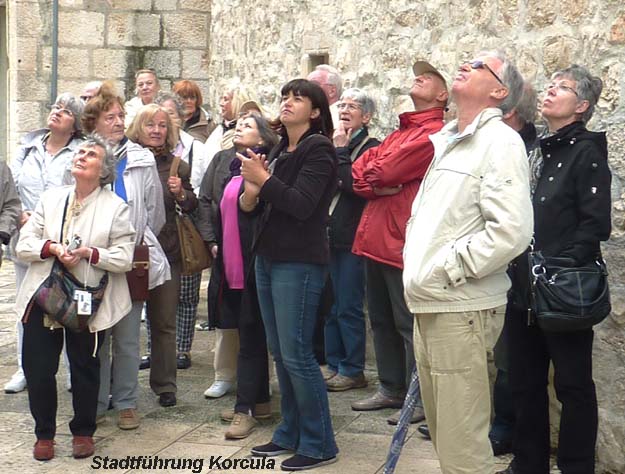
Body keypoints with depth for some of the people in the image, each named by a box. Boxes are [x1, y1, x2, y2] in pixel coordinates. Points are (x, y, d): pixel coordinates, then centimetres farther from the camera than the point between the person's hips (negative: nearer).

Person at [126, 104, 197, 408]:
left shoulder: (176, 165, 4)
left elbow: (192, 206, 5)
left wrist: (181, 193, -14)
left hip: (166, 252, 1)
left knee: (164, 322, 8)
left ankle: (165, 385, 18)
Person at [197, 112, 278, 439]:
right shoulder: (222, 160, 13)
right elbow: (205, 200, 14)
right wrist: (211, 240, 8)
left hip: (255, 260, -7)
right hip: (228, 261, 7)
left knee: (250, 334, -2)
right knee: (250, 333, 14)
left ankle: (245, 408, 3)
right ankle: (260, 400, 25)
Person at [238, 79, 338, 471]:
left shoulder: (319, 149, -9)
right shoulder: (281, 150, 15)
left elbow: (301, 204, -19)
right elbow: (263, 203, 16)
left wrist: (262, 179, -14)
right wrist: (252, 193, -5)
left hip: (299, 262, -8)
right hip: (269, 258, 8)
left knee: (296, 354, -7)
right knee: (279, 352, 12)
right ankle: (290, 434, 23)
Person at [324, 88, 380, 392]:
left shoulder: (371, 148, -6)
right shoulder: (331, 144, 16)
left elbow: (355, 184, -19)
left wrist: (340, 151, -13)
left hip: (351, 238, -7)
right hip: (328, 237, 7)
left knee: (348, 307, -2)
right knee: (330, 306, 12)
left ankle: (352, 370, 8)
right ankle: (335, 365, 22)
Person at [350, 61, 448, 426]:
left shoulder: (434, 133, -10)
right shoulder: (401, 132, 20)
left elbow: (385, 171, -18)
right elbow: (360, 169, 13)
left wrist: (372, 175, 3)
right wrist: (377, 185, -8)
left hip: (402, 242, -9)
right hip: (376, 239, 9)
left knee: (408, 324, -2)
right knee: (381, 320, 16)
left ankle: (419, 399, 8)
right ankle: (391, 389, 28)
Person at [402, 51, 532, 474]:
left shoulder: (500, 142, -9)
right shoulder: (446, 142, 18)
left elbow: (511, 230, -20)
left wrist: (444, 270, -15)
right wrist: (413, 262, 11)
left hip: (462, 308, -9)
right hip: (429, 305, 9)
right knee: (442, 431, 17)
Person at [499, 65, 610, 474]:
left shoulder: (587, 152, -6)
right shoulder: (537, 151, 15)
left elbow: (596, 225, -14)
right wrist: (517, 270, 7)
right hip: (525, 288, 7)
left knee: (573, 385, 2)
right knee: (526, 382, 14)